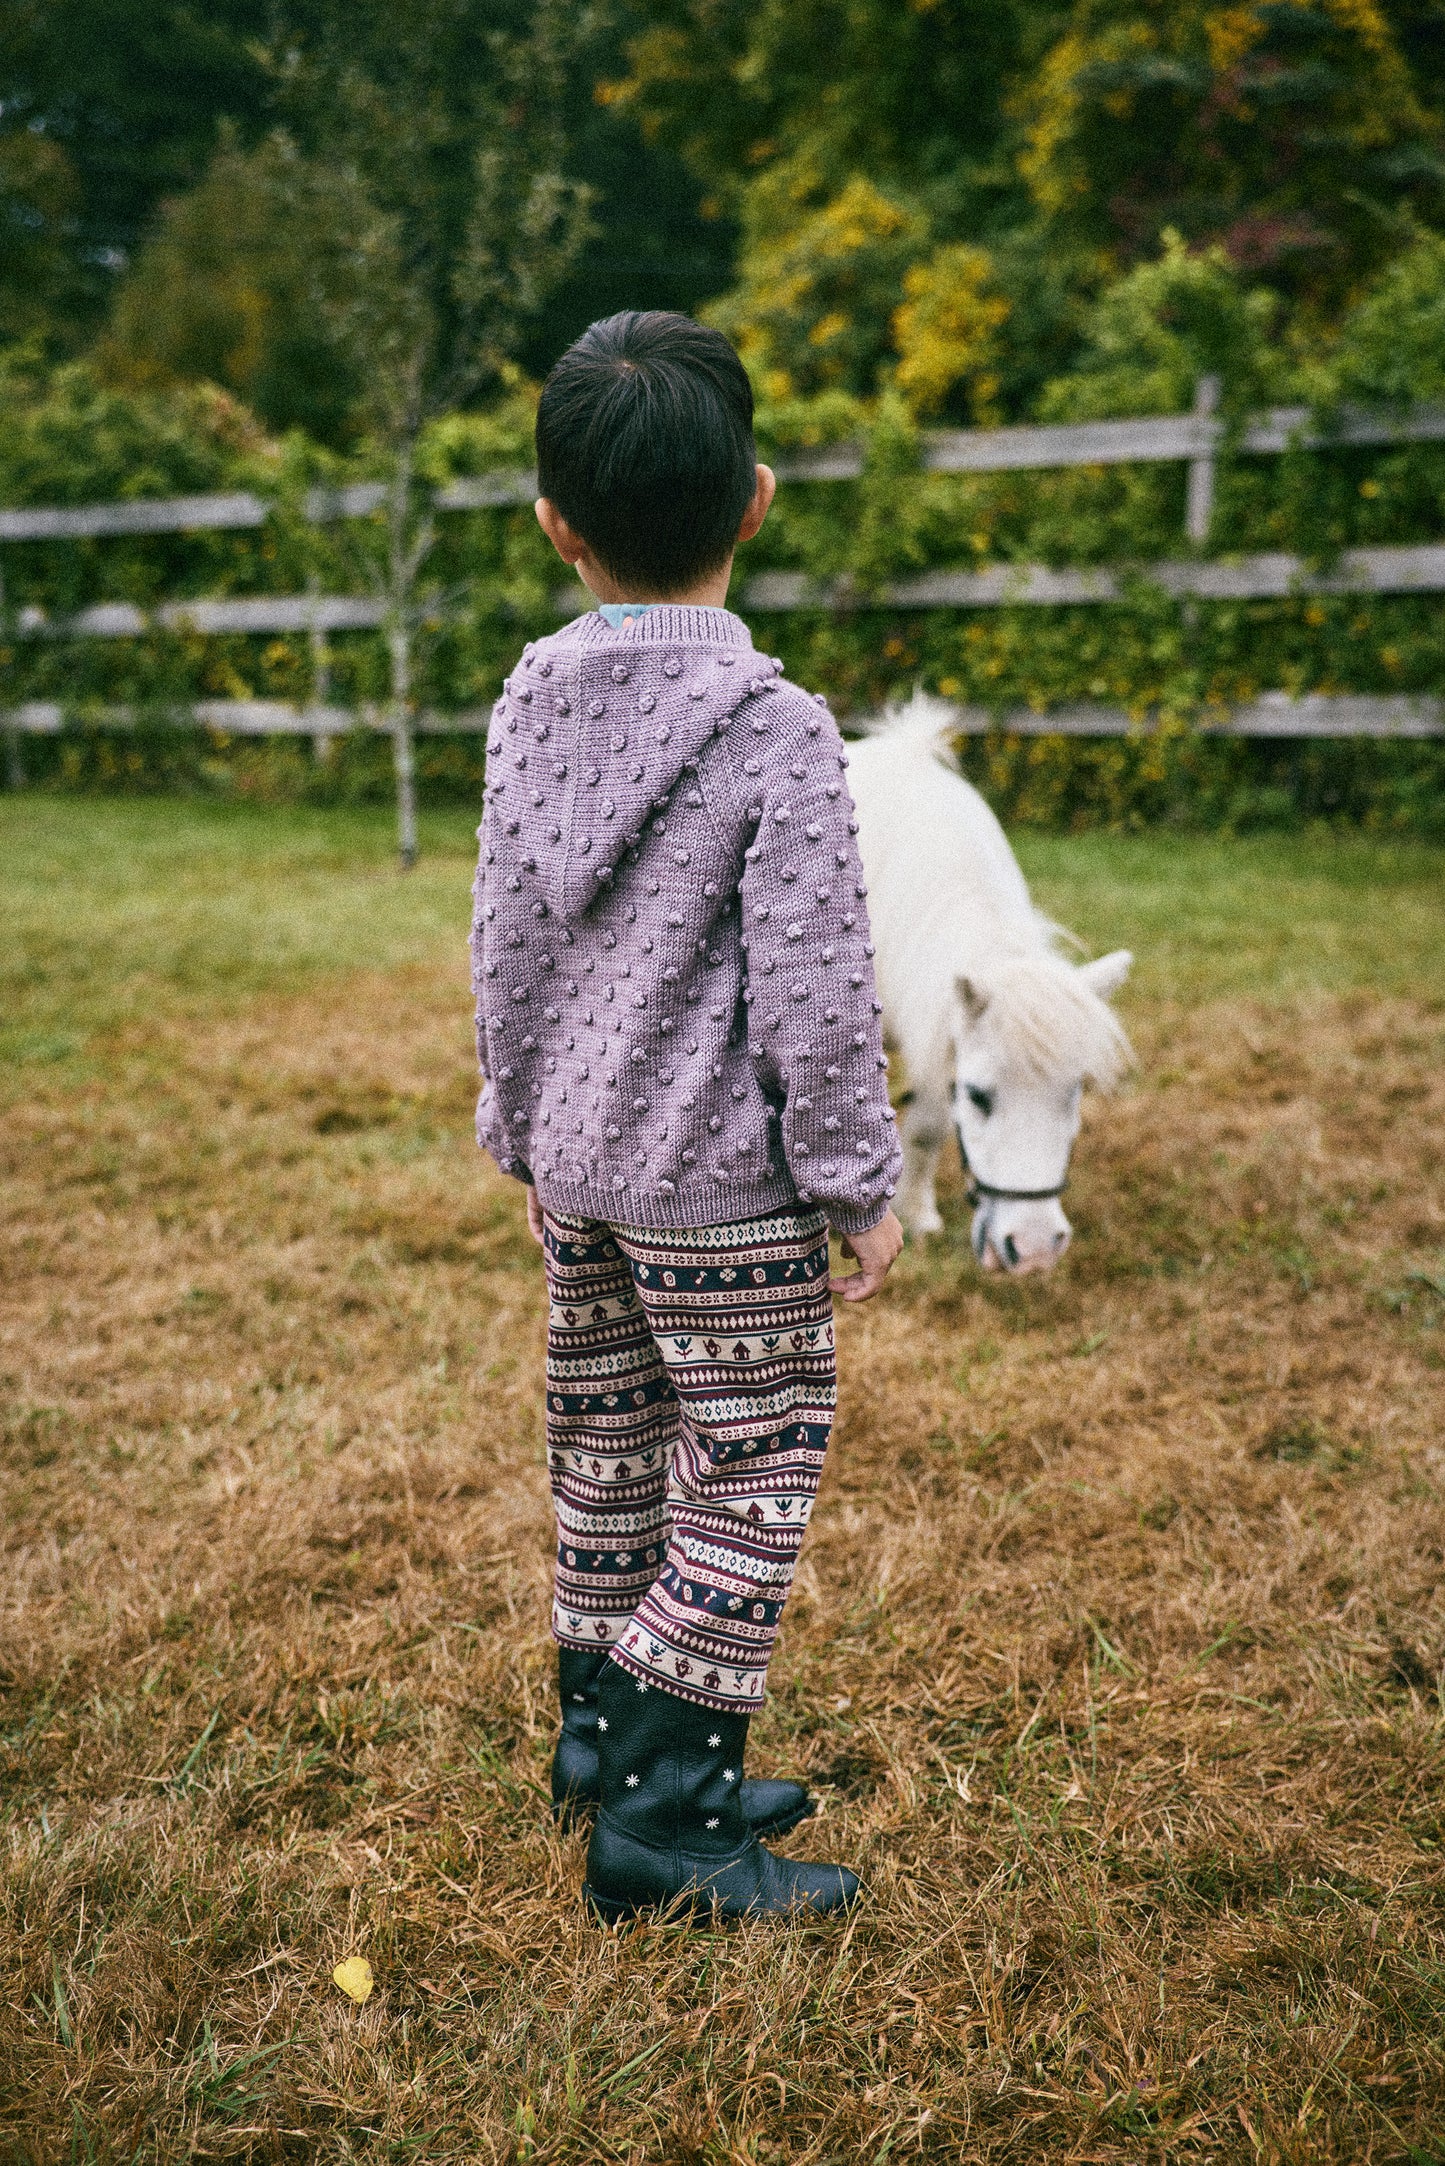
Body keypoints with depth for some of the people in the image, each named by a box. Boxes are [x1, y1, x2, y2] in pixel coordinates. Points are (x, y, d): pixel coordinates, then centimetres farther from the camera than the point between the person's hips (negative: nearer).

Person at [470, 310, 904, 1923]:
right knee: (751, 1477, 5)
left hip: (576, 1161, 7)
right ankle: (661, 1813, 13)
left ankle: (602, 1729, 35)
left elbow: (507, 946, 7)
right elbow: (816, 991, -17)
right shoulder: (775, 729, -18)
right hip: (719, 1182, -7)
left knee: (605, 1442, 19)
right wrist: (861, 1185, -6)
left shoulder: (531, 702, 1)